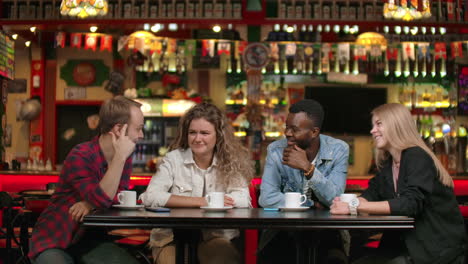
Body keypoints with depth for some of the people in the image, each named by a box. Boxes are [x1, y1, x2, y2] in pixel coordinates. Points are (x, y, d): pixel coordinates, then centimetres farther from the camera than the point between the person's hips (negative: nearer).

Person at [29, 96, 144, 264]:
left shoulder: (124, 158, 2)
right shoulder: (80, 156, -20)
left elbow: (120, 198, -5)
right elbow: (101, 200, -28)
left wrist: (91, 203, -23)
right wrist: (119, 158, -29)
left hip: (91, 240, 6)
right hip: (54, 241, -5)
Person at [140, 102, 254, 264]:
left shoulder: (232, 161, 2)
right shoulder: (174, 159, -1)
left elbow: (243, 200, -14)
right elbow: (151, 197, -14)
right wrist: (200, 201, -15)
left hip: (215, 237, 1)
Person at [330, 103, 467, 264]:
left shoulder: (417, 158, -15)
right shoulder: (387, 163, 11)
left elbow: (410, 204, -28)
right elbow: (371, 194, 7)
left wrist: (355, 206, -30)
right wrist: (344, 203, -17)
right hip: (407, 246, 7)